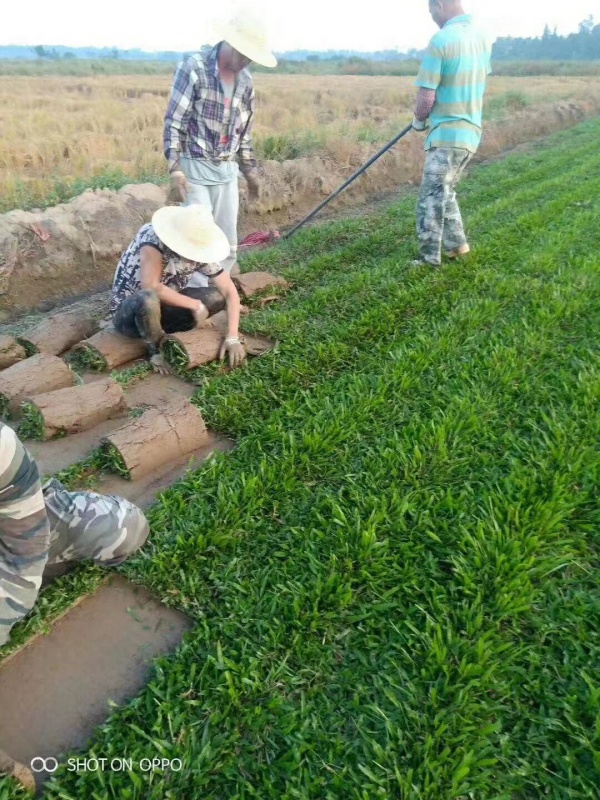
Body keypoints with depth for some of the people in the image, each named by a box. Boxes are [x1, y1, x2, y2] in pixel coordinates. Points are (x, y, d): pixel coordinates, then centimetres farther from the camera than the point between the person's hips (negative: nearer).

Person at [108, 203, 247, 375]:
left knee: (218, 297, -11)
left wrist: (233, 338, -24)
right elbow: (151, 287, -38)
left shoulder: (200, 251, -13)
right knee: (148, 299, -39)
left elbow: (229, 291, -14)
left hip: (162, 309, 5)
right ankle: (156, 351, -11)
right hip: (127, 313, -5)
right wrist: (195, 305, -28)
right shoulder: (153, 238, -28)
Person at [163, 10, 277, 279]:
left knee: (228, 241, 6)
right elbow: (174, 121, -11)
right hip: (195, 167, -5)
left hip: (227, 170, 6)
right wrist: (175, 169, -19)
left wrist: (251, 170, 19)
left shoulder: (246, 81, 8)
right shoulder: (194, 67, -9)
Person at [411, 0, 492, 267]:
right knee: (444, 192, 22)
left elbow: (425, 98, -15)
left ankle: (430, 262, 1)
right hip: (471, 132, 8)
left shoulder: (441, 39, -15)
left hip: (446, 135, -8)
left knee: (431, 200, -2)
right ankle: (456, 243, 28)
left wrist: (418, 120, 6)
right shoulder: (483, 37, 9)